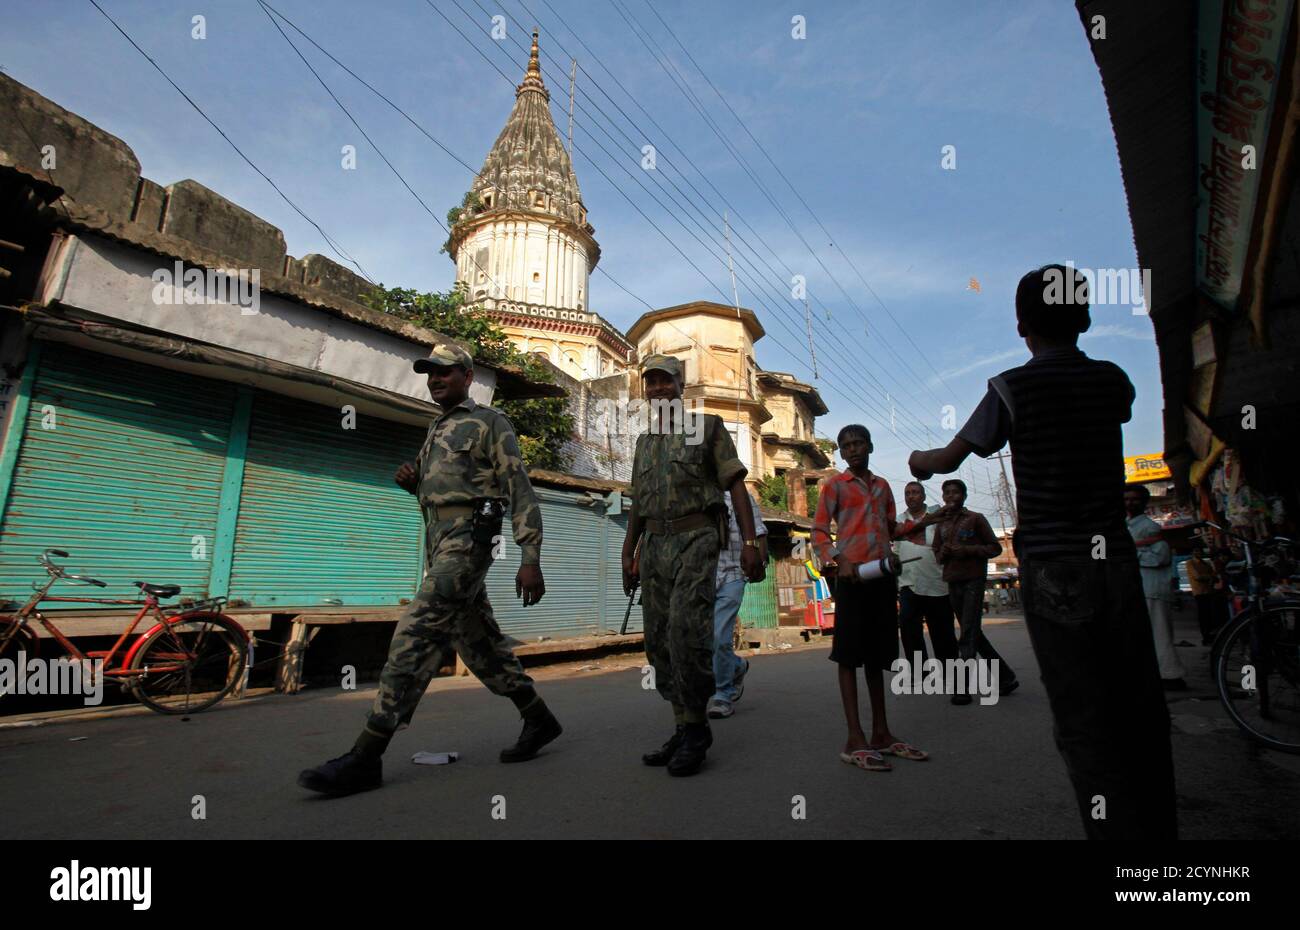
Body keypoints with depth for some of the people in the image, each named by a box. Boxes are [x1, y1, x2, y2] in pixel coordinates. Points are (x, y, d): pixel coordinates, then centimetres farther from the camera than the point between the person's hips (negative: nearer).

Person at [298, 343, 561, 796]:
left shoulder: (490, 422, -1)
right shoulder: (437, 430, 24)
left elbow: (520, 491, -8)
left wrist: (530, 559, -17)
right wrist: (410, 480, 7)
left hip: (466, 538, -9)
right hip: (439, 541, 9)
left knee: (415, 635, -16)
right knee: (478, 643, 9)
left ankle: (366, 756, -12)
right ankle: (539, 720, 21)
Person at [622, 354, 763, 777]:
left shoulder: (707, 426, 5)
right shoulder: (644, 441, 20)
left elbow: (735, 485, -1)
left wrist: (749, 541, -11)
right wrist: (628, 554, 19)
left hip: (695, 539, -6)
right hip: (654, 545, 6)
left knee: (686, 632, -17)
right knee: (659, 642, 5)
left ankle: (696, 730, -1)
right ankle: (684, 729, 16)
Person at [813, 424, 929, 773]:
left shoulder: (882, 485, 20)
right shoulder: (835, 485, 4)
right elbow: (819, 531, -2)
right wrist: (839, 559, -18)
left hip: (882, 575, 6)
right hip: (852, 574, -6)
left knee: (877, 653, 11)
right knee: (849, 654, -6)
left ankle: (881, 733, 19)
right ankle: (855, 739, -4)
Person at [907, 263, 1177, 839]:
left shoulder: (1013, 387, -5)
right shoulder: (1112, 380, 9)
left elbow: (950, 458, 0)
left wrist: (919, 461, 22)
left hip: (1052, 570, -5)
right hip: (1116, 560, 5)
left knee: (1085, 725, -3)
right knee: (1141, 713, 11)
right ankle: (1159, 825, 20)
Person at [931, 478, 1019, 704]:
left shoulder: (976, 519, 0)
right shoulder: (941, 525, 14)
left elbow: (995, 547, 0)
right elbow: (937, 555, 19)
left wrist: (967, 550, -13)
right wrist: (943, 553, -4)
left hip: (974, 580, -6)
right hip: (953, 583, 6)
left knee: (968, 635, -10)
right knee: (974, 634, 12)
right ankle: (1006, 677, 24)